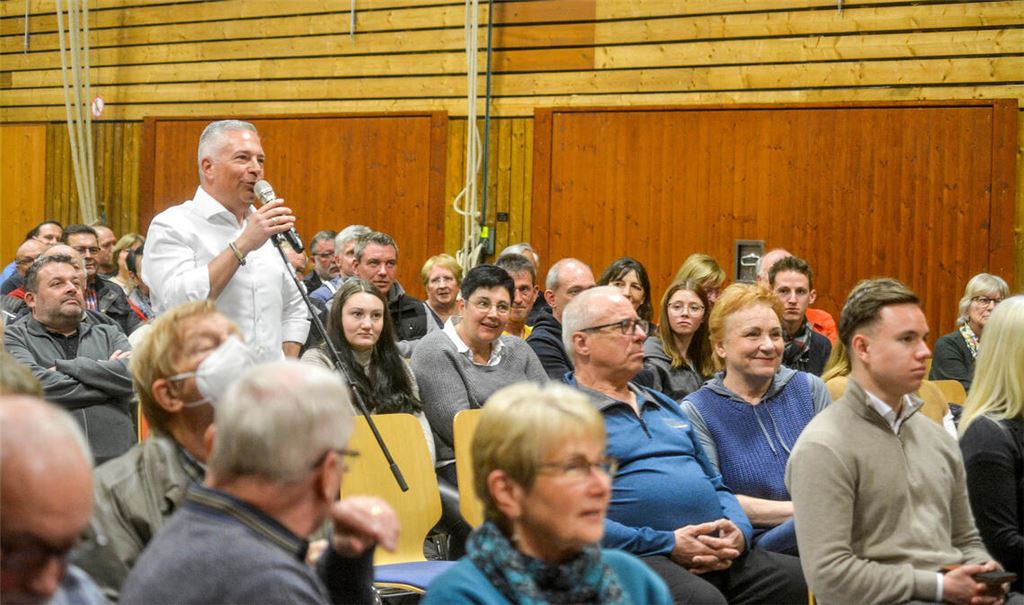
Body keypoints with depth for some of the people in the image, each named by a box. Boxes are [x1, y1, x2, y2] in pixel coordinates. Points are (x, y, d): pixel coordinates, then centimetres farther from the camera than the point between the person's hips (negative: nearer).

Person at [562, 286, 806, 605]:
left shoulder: (665, 405, 28)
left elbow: (716, 484, 28)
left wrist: (739, 531, 5)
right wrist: (667, 544, -16)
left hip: (719, 556, 8)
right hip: (638, 557, -7)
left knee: (804, 578, -16)